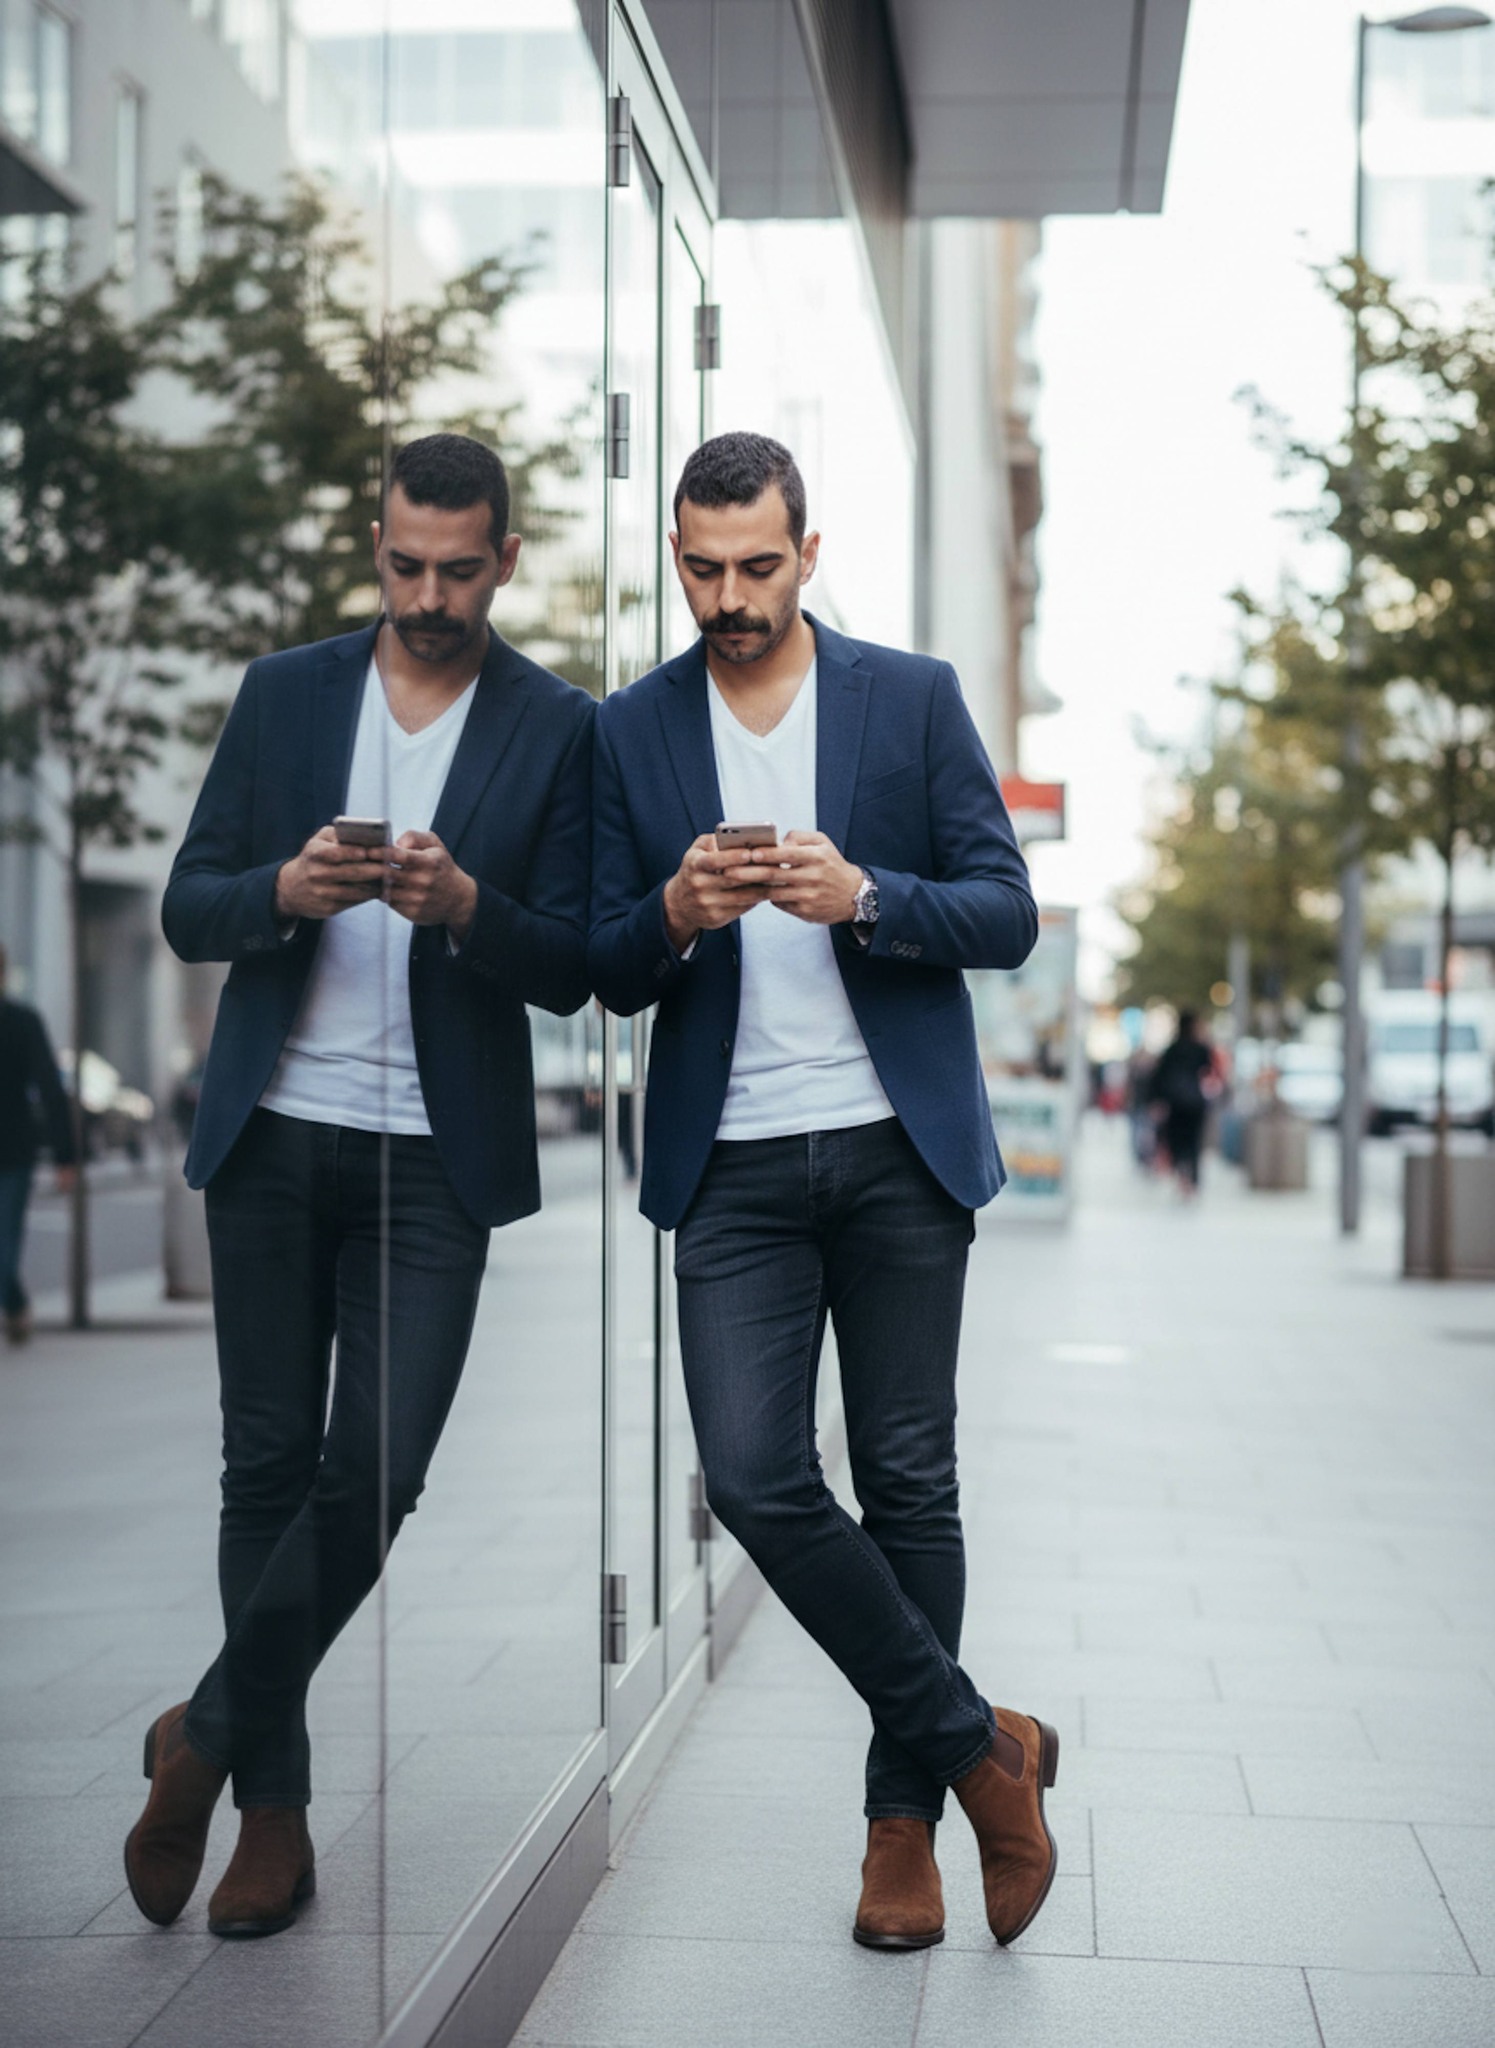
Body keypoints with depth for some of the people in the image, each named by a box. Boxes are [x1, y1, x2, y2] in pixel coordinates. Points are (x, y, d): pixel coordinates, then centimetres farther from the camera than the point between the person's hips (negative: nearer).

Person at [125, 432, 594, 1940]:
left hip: (433, 1156, -2)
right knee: (269, 1465, 8)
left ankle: (210, 1735, 13)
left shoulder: (558, 730, 2)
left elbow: (569, 970, -2)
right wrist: (285, 892, -15)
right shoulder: (282, 695, 7)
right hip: (271, 1138, 2)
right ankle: (273, 1799, 20)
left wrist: (467, 907, -21)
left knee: (375, 1469, -8)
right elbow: (189, 909, 6)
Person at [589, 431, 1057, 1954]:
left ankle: (905, 1809, 20)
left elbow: (1008, 914, -1)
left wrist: (862, 897, -18)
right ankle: (981, 1748, 4)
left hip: (900, 1150, -1)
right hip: (733, 1166, 1)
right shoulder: (629, 732, 7)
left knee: (908, 1481, 5)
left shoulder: (914, 698, 3)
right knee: (755, 1474, -12)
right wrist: (676, 916, -16)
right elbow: (607, 972, 6)